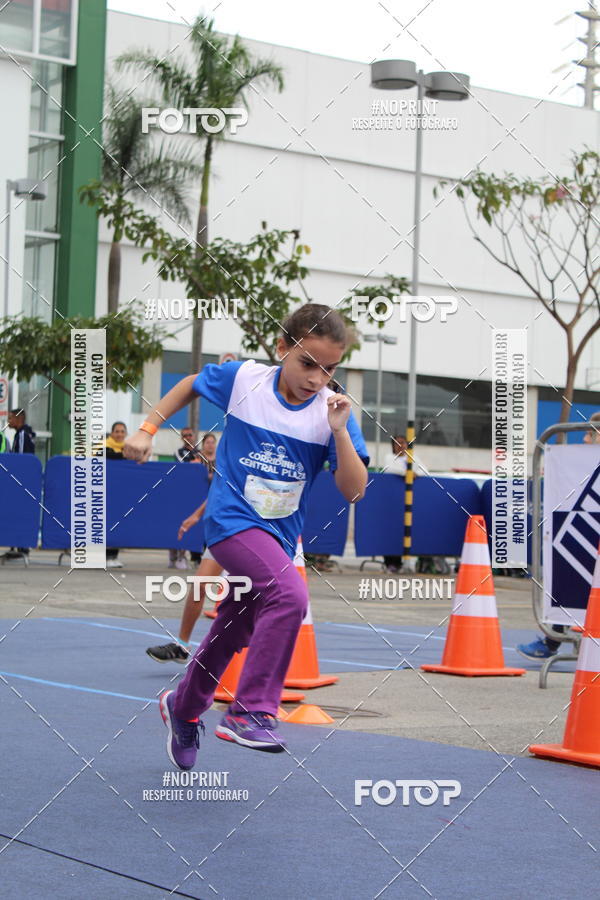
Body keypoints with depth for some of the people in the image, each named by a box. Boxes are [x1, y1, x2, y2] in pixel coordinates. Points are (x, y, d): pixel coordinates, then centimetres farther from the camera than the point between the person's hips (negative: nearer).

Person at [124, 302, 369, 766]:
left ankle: (182, 707, 45)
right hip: (232, 519, -4)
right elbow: (191, 384, 11)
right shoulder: (242, 378, -10)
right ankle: (250, 711, -23)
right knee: (290, 594, -31)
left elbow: (354, 491, -14)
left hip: (279, 535, 4)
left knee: (231, 635, 19)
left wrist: (339, 432, -26)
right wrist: (148, 429, 6)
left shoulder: (332, 411, -9)